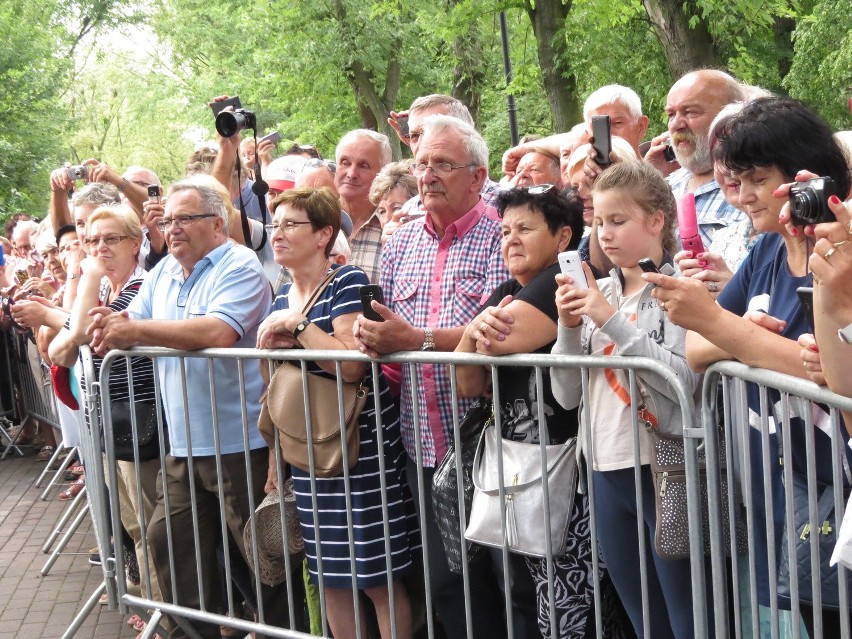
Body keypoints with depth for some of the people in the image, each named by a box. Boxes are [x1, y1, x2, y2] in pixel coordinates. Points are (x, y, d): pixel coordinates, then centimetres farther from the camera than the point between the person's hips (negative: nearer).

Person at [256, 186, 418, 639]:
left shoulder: (347, 283, -10)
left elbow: (352, 365, -23)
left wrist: (297, 325, -18)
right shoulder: (282, 297, 13)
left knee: (377, 578, -2)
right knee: (330, 576, 13)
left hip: (360, 453, -7)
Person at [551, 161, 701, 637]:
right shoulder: (596, 293, 10)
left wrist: (612, 321, -20)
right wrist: (569, 327, -7)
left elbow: (683, 380, -20)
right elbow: (567, 395, 7)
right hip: (607, 472, 6)